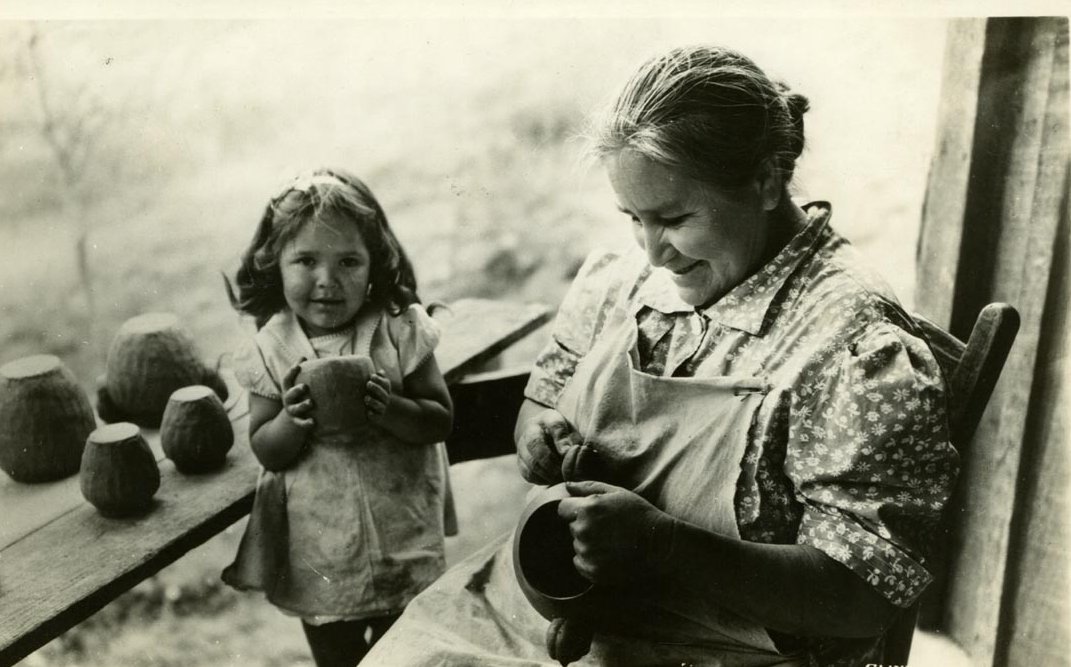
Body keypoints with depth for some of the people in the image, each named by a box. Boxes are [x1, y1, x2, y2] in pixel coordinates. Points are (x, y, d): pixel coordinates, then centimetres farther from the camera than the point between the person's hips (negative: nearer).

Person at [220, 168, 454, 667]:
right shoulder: (271, 349, -7)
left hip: (400, 537, -1)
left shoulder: (399, 331, -11)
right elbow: (266, 451, -3)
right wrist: (293, 421, -23)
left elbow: (440, 420, -8)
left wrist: (389, 409, -26)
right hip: (318, 547, 1)